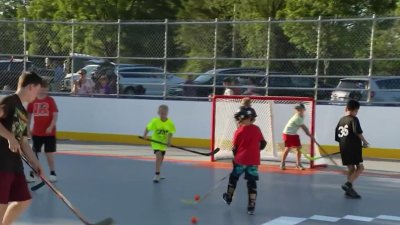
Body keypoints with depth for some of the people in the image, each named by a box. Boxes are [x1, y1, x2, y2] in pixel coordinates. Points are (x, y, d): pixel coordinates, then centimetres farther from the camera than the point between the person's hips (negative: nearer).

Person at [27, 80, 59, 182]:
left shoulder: (50, 100, -6)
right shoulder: (32, 101, 1)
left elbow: (55, 115, -8)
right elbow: (29, 115, 11)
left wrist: (51, 127, -19)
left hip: (49, 132, -3)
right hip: (36, 132, 3)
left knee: (49, 153, 1)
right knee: (34, 153, 6)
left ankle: (53, 173, 14)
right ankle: (32, 174, 14)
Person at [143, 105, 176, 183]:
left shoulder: (170, 123, -15)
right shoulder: (155, 121, -20)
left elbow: (170, 133, -7)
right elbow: (148, 128, -15)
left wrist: (169, 141, -18)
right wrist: (145, 135, -27)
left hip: (164, 142, 4)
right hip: (156, 141, -4)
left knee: (161, 158, 18)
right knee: (158, 155, -22)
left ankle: (158, 174, 40)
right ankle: (157, 174, -19)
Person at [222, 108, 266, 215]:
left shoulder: (239, 131, -7)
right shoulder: (256, 129, 1)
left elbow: (234, 148, -2)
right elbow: (263, 143, 8)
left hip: (241, 159, -2)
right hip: (254, 160, 2)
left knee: (233, 177, 20)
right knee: (252, 182, 5)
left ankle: (228, 198, 36)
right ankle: (251, 207, 0)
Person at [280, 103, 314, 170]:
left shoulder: (301, 117, 4)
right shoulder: (297, 118, -24)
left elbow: (304, 127, 4)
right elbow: (304, 127, -21)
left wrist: (308, 133, -10)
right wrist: (310, 135, -15)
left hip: (294, 134, 9)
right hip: (287, 134, -9)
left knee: (299, 148, 2)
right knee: (287, 148, -9)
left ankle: (298, 164, 12)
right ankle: (282, 164, 3)